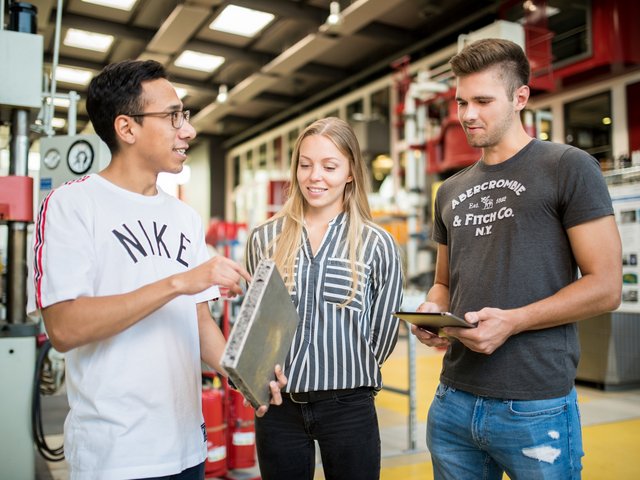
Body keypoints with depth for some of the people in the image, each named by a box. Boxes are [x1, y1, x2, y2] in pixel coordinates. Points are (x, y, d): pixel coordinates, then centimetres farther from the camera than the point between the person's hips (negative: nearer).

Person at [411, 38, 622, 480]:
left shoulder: (568, 168, -5)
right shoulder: (451, 191, 13)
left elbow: (606, 286, -9)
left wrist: (512, 321, -20)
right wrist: (431, 311, -2)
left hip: (536, 408, -5)